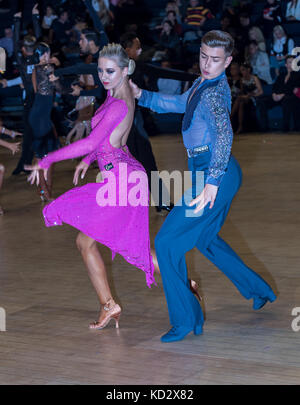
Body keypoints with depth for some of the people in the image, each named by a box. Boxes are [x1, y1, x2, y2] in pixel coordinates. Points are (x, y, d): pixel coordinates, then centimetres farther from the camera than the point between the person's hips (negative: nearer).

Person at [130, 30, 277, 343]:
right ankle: (258, 290, 37)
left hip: (214, 174, -10)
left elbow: (223, 133, -35)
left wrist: (212, 182, -42)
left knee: (167, 242, -8)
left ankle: (185, 319, 0)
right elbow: (177, 104, 30)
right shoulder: (202, 84, 12)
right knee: (204, 239, 27)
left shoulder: (214, 92, -19)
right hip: (208, 173, 10)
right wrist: (141, 95, 17)